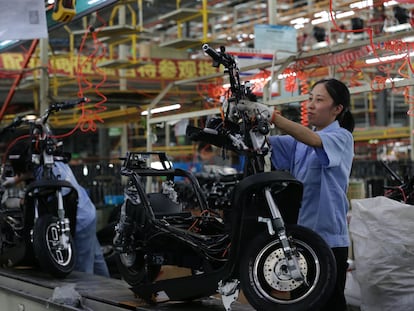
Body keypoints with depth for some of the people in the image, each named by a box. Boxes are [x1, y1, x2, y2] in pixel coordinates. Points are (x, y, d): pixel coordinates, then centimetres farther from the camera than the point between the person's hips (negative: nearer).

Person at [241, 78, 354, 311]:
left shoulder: (341, 137, -6)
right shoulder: (300, 138, 15)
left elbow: (314, 141, -26)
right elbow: (266, 143, 2)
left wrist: (273, 116, -37)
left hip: (329, 237, -6)